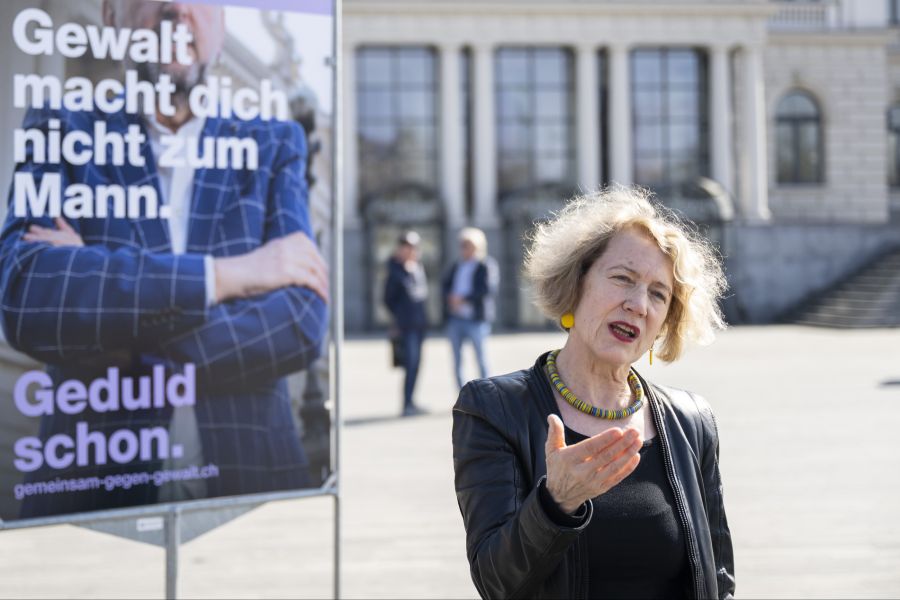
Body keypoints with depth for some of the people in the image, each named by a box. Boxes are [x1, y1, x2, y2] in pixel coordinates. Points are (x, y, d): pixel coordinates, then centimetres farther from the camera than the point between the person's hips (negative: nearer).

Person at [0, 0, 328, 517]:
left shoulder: (275, 144, 6)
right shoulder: (62, 133, 4)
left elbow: (302, 320, -8)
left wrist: (121, 349, -14)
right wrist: (226, 274, -15)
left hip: (248, 478, 1)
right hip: (94, 486, -1)